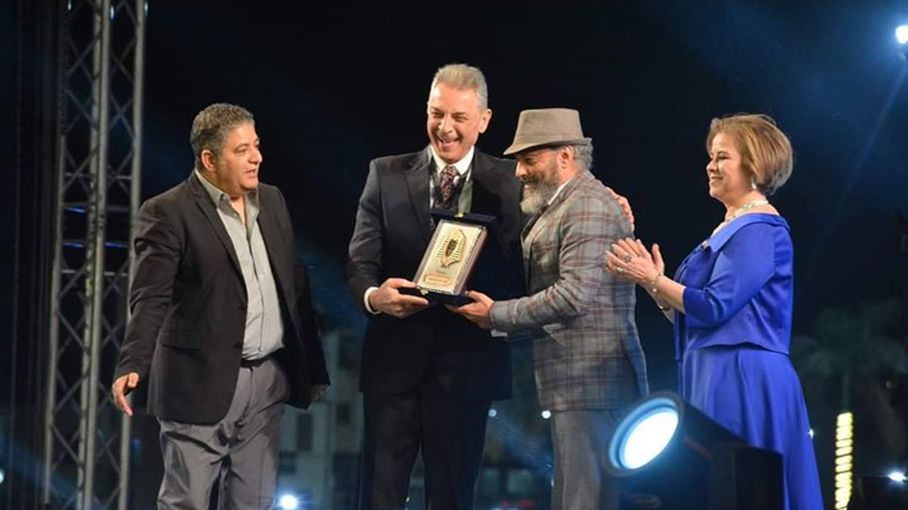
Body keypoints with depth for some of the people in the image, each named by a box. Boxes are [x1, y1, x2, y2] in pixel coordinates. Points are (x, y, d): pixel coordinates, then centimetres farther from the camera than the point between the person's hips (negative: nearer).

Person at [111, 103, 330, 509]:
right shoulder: (167, 213, -8)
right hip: (202, 383, -6)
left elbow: (295, 286, 16)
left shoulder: (271, 201, 12)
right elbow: (150, 300, -16)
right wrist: (133, 366, -30)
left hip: (268, 380, 6)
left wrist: (313, 367, 16)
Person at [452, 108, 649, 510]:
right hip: (572, 382, 11)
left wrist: (497, 315, -15)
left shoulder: (589, 208, -13)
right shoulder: (557, 207, 18)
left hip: (590, 380, -10)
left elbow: (574, 294, -22)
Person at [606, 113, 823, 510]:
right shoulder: (732, 228, 20)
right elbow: (690, 317, 19)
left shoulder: (759, 230, -10)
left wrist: (653, 279, -10)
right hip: (719, 378, 10)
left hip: (740, 382, -10)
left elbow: (714, 307, -18)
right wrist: (651, 280, 7)